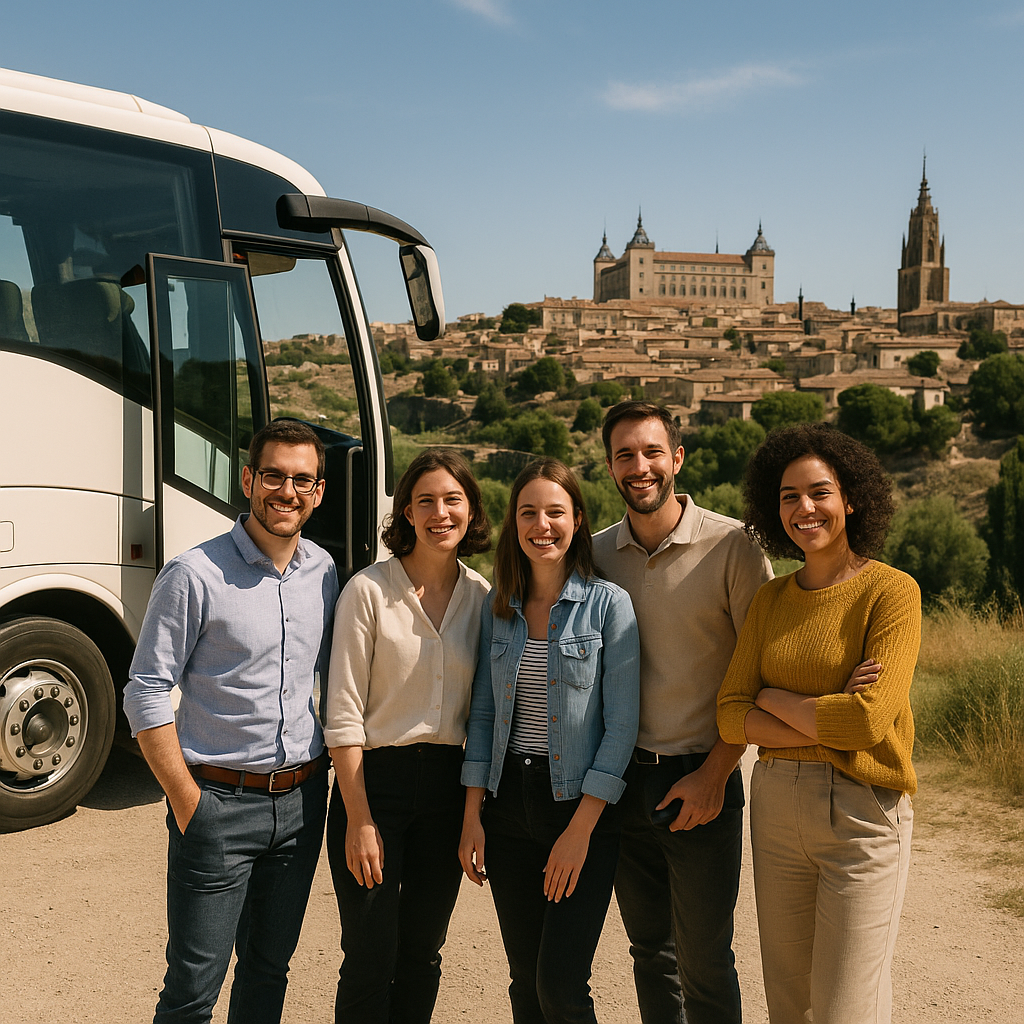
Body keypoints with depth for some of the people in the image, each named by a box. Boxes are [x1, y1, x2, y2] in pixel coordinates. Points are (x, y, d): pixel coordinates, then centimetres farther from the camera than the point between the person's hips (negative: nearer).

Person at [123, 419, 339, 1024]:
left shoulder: (324, 571, 5)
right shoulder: (195, 575, -12)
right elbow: (147, 694, -11)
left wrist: (337, 765, 11)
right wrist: (188, 805, -12)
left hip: (302, 801, 5)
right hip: (219, 800, -5)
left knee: (269, 969, 17)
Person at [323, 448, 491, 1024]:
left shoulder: (484, 597, 3)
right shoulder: (368, 591, -9)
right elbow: (344, 714, -10)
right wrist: (359, 818, -13)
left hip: (447, 785, 4)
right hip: (375, 780, -4)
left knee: (423, 955, 14)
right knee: (371, 959, 1)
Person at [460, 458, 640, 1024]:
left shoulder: (608, 603, -7)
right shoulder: (498, 606, 6)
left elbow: (621, 723, -10)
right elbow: (483, 712, 10)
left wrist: (580, 829, -14)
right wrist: (472, 814, 3)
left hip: (583, 807, -4)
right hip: (507, 804, 4)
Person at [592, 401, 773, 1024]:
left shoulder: (732, 546, -9)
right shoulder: (595, 554, 4)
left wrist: (714, 773, -12)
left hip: (701, 779, -4)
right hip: (622, 779, 4)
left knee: (705, 962, 4)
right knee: (650, 950, 16)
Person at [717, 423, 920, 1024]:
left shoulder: (892, 591, -8)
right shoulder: (772, 599, 8)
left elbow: (869, 720, -18)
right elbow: (731, 716, 1)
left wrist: (774, 699, -6)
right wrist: (824, 727, -13)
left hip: (862, 814, -5)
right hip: (777, 804, 5)